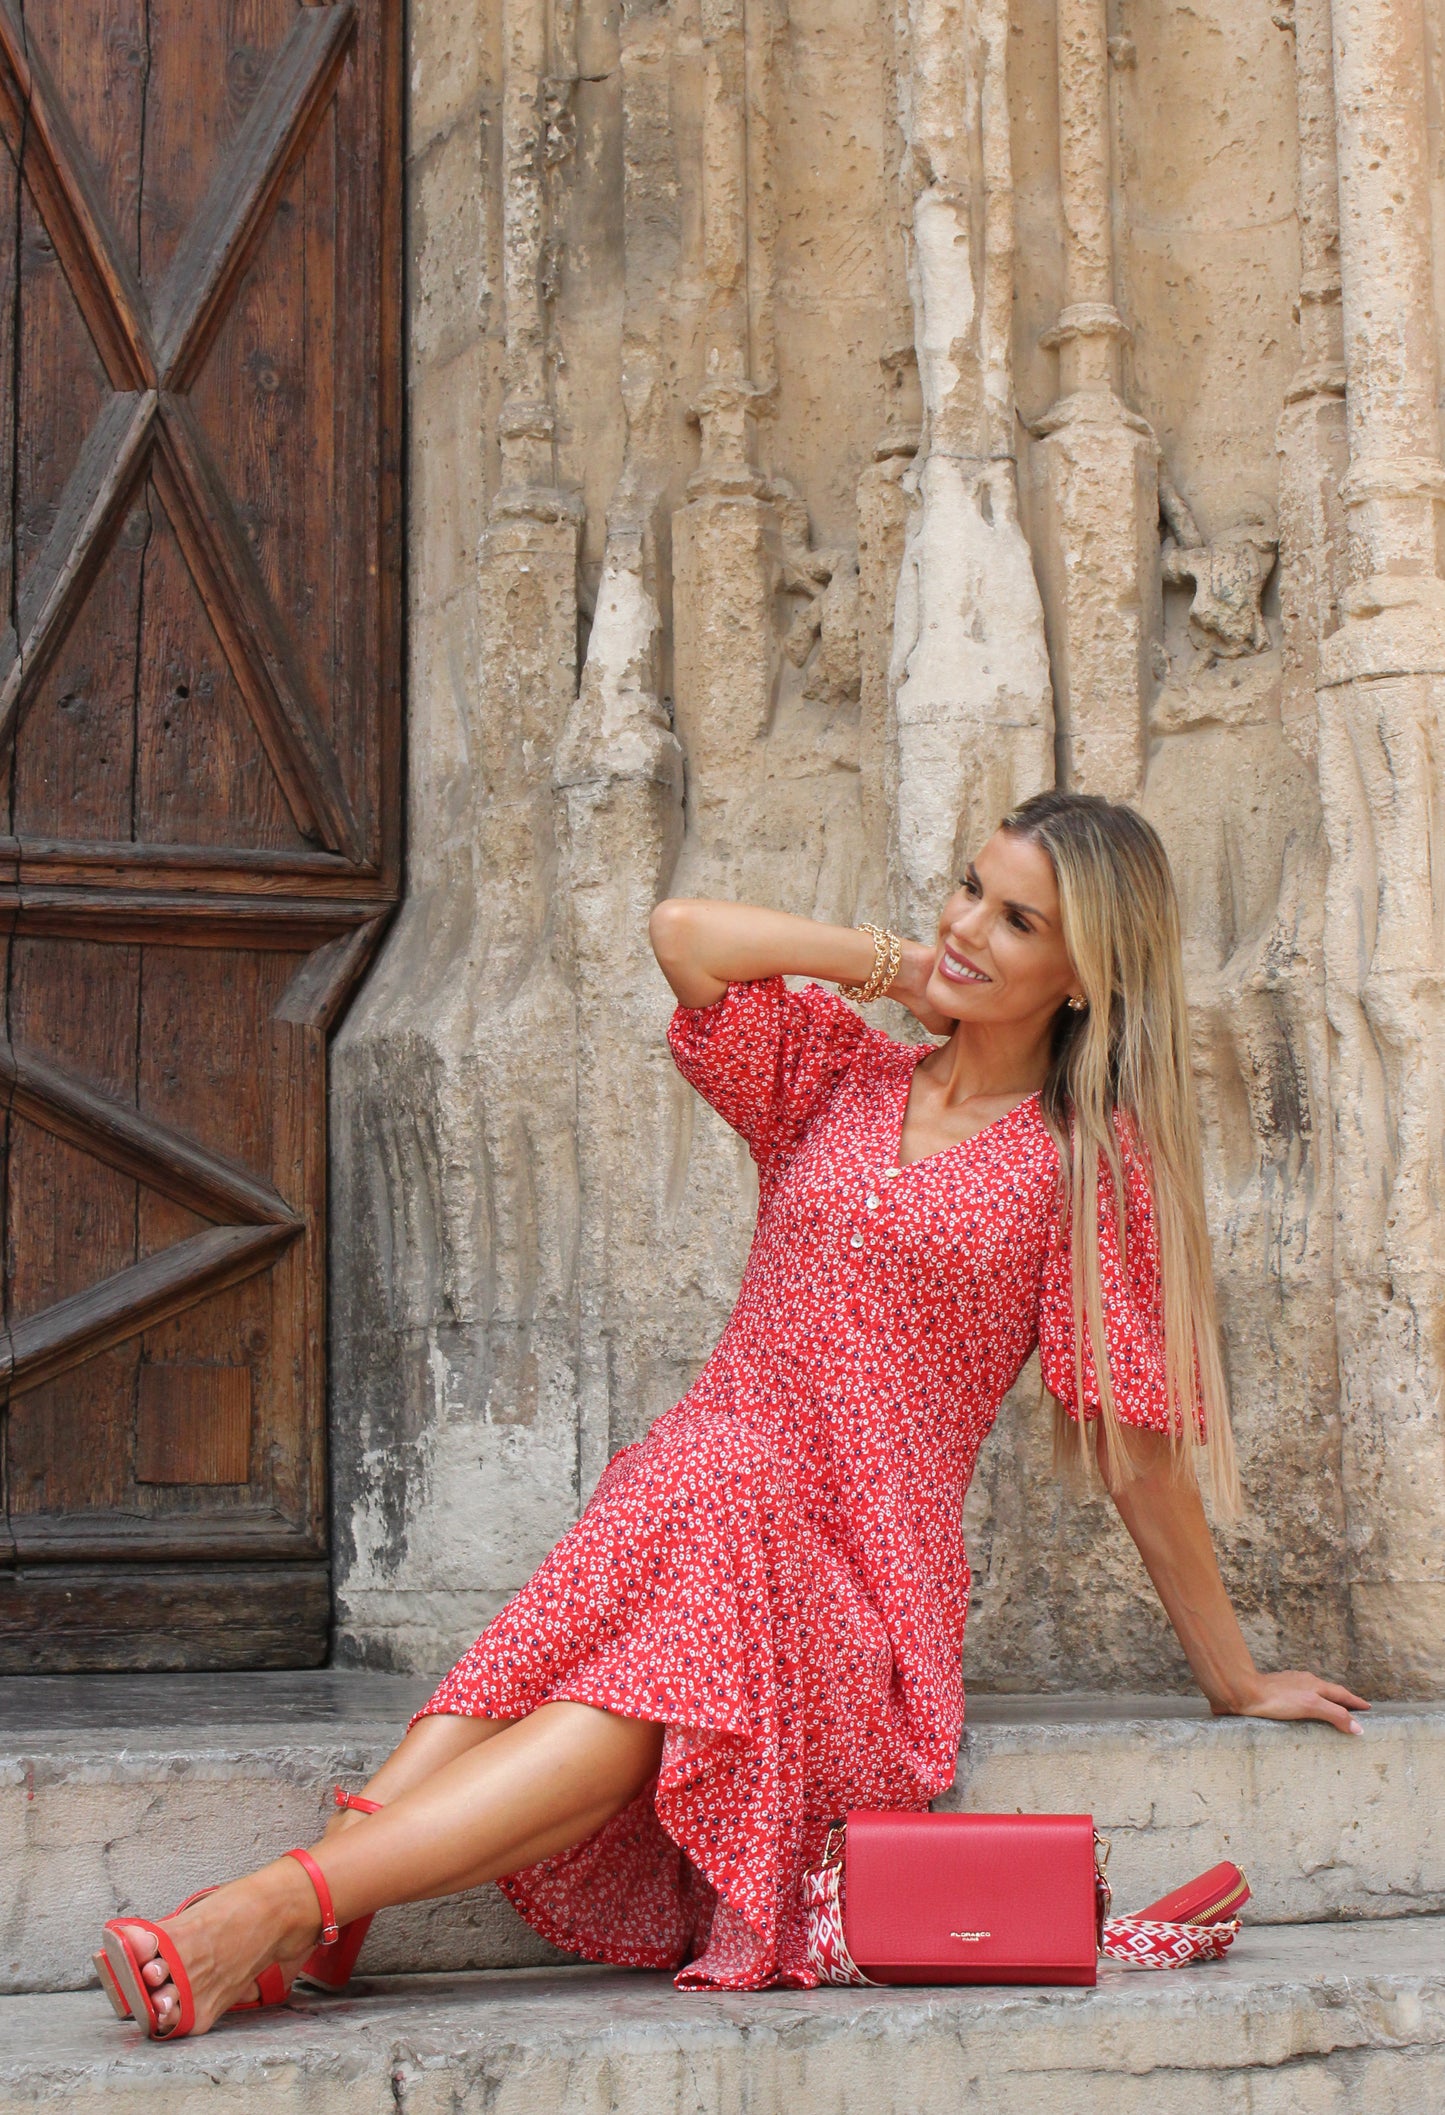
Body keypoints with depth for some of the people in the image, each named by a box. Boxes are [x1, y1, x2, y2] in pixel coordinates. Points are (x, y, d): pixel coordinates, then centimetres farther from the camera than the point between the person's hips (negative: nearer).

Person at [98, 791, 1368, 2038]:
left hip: (860, 1575, -3)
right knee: (526, 1683, -31)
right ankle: (285, 1931, -47)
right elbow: (687, 936, 1)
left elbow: (1138, 1443, 6)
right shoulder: (839, 1074, 15)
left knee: (638, 1701, -34)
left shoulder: (1089, 1160, 3)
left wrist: (1234, 1680, 9)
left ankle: (283, 1907, -49)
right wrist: (901, 967, 7)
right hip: (700, 1489, 4)